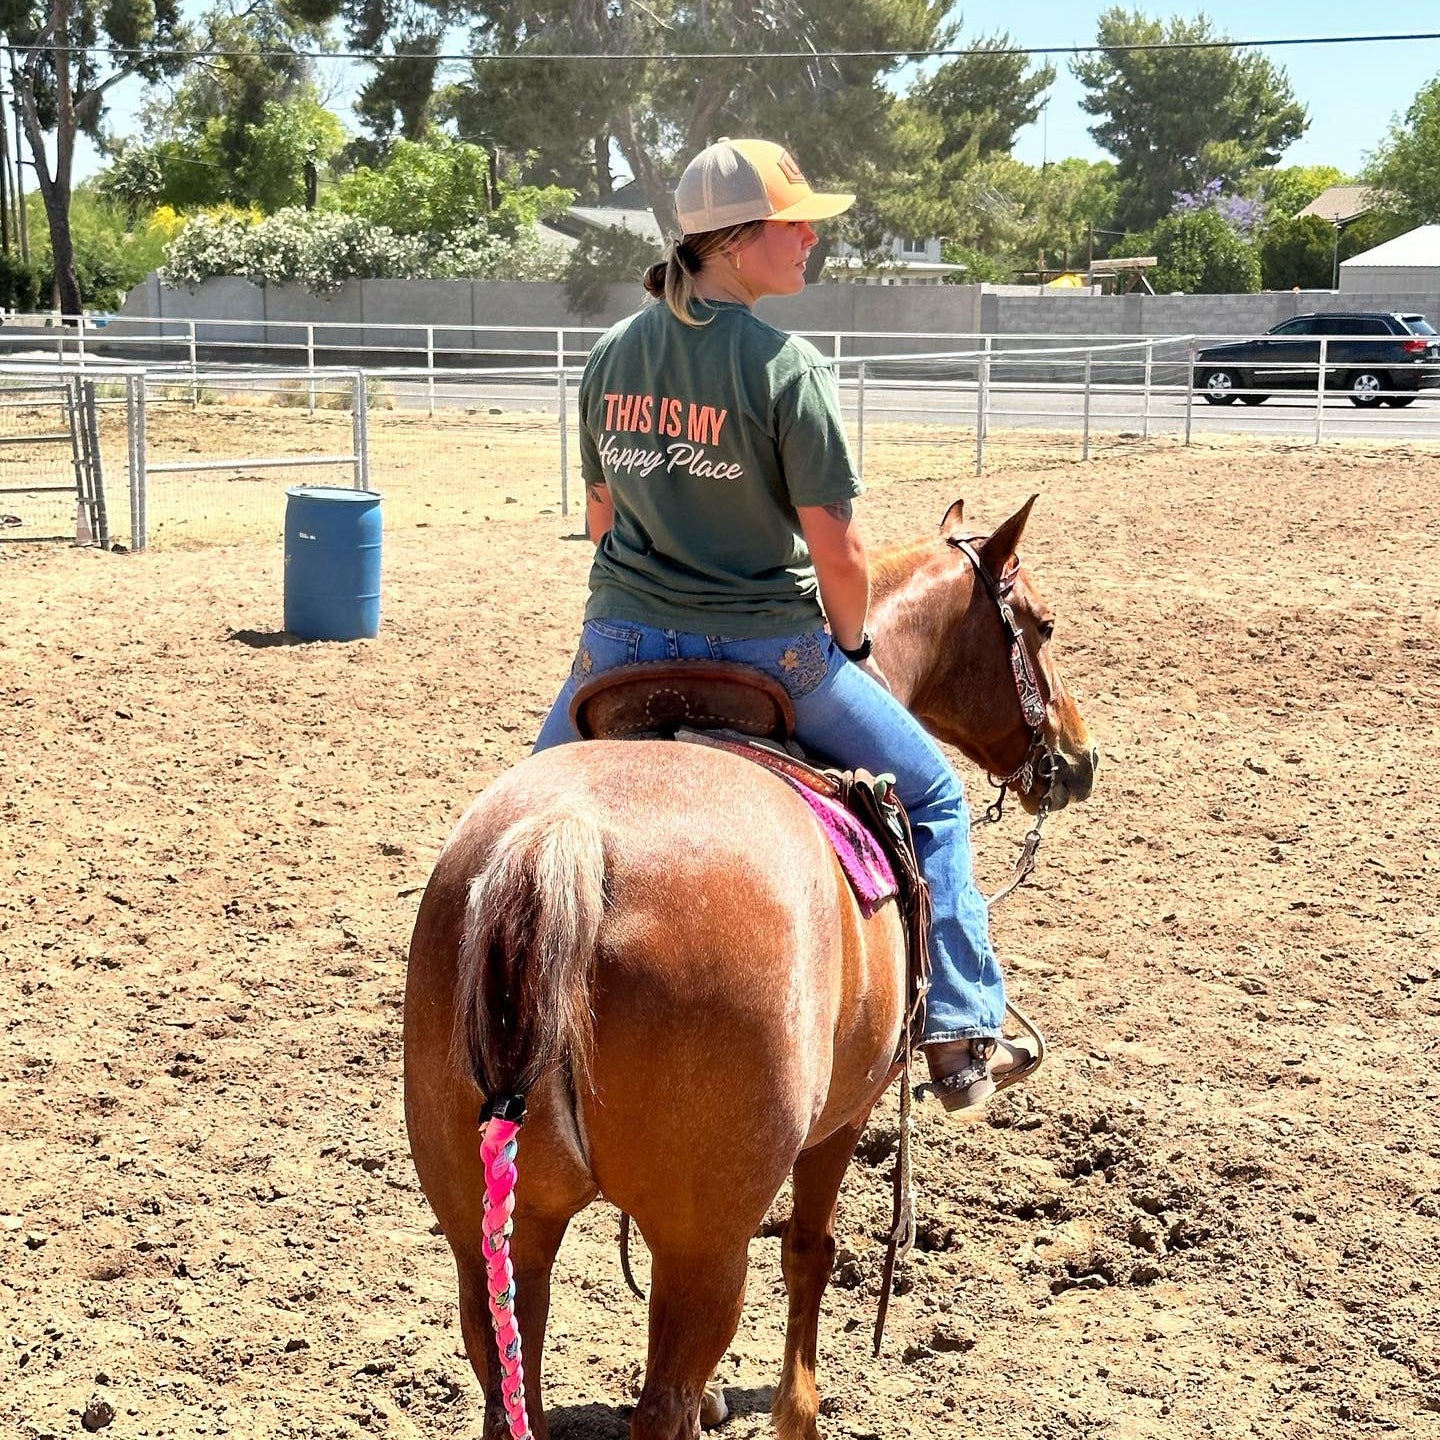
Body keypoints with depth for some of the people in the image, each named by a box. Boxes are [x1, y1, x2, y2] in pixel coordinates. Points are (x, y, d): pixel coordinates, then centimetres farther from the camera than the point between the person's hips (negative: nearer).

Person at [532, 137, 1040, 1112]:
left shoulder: (611, 355, 3)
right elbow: (836, 547, -15)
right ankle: (962, 1040, 12)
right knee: (932, 794, 13)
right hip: (764, 647, -4)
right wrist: (855, 646, 3)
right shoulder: (787, 366, -15)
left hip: (623, 642, 5)